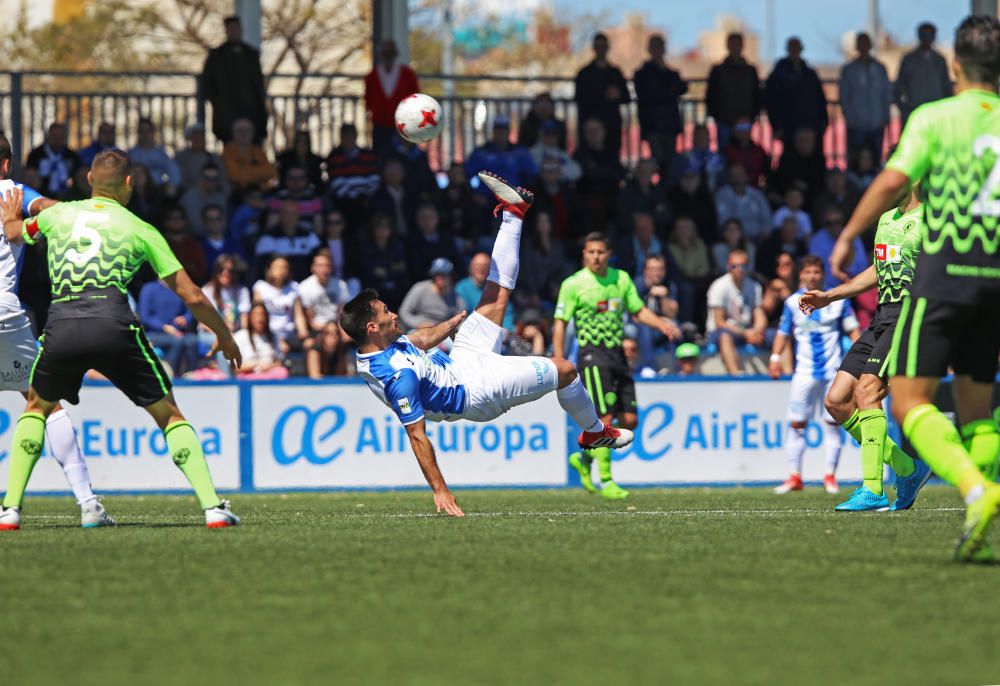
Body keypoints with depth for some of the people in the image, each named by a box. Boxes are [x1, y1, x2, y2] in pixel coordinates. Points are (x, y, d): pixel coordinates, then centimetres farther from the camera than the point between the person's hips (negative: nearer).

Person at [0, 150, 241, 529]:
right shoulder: (140, 230, 14)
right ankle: (212, 507, 0)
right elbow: (192, 297, 14)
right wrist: (224, 337, 29)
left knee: (37, 407, 28)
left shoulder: (58, 214, 20)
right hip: (114, 326, -2)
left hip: (61, 326, 2)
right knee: (168, 413, 12)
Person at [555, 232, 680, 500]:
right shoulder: (573, 284, -5)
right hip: (593, 354, -6)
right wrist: (559, 359, -12)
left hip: (617, 354, 6)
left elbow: (639, 311, 17)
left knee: (629, 421, 4)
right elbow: (560, 323, -4)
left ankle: (585, 457, 25)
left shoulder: (621, 279, 9)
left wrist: (661, 323, -2)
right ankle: (605, 482, -3)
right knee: (605, 419, -12)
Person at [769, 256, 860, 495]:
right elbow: (783, 333, 12)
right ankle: (794, 476, 4)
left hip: (833, 371, -1)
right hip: (804, 372, 1)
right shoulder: (793, 303, 7)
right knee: (796, 423, -2)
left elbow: (853, 329, 8)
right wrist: (775, 357, -2)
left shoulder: (838, 300, 4)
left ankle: (830, 475, 9)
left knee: (833, 423, 0)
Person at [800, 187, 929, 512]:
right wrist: (828, 297, 32)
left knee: (866, 391, -22)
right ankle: (908, 469, 11)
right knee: (836, 401, 2)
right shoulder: (886, 219, 20)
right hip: (882, 320, 9)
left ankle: (874, 490, -20)